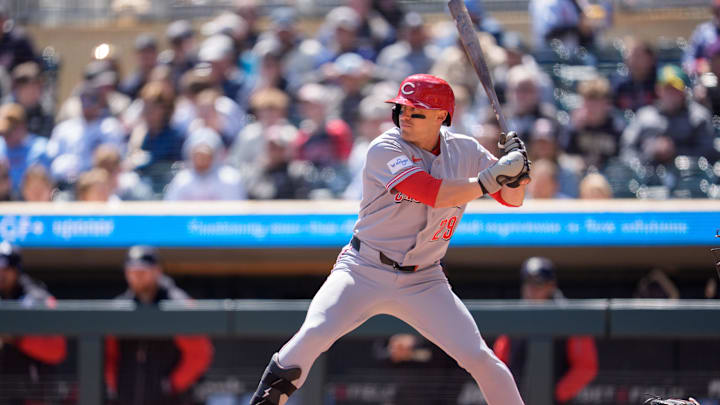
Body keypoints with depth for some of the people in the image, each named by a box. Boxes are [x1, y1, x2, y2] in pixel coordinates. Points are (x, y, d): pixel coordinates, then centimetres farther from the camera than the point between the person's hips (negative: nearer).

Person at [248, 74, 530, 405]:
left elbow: (512, 199, 5)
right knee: (313, 336, -24)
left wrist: (517, 174, -17)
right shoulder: (386, 149, -14)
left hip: (423, 282, 3)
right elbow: (434, 194, -26)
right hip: (364, 271, -3)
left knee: (480, 358, -8)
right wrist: (491, 179, -29)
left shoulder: (465, 151, 1)